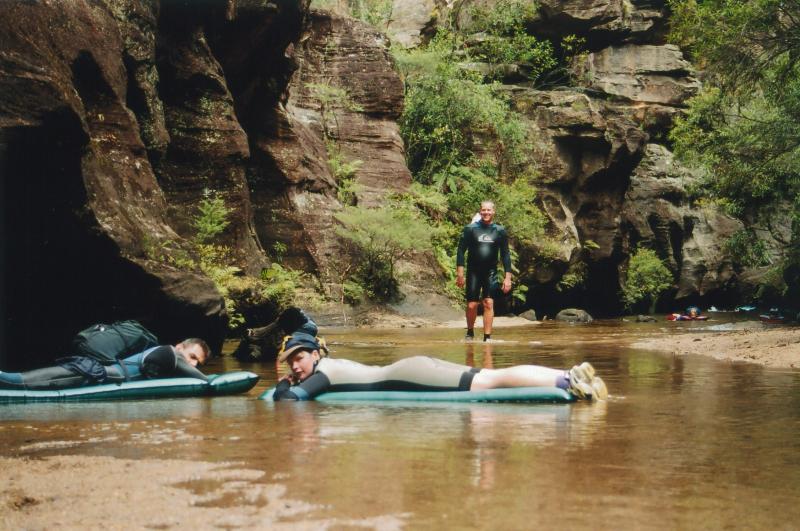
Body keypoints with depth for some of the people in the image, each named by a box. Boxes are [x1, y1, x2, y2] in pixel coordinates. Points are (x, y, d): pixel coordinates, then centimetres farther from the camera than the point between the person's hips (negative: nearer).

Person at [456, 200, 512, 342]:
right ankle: (470, 332, 20)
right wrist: (460, 274, -8)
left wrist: (508, 277, 1)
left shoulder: (500, 231, 5)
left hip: (491, 273, 1)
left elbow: (505, 255, 7)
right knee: (471, 305, -3)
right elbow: (461, 251, -1)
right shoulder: (470, 229, 0)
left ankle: (487, 337, -4)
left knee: (489, 303, -9)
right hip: (473, 272, -1)